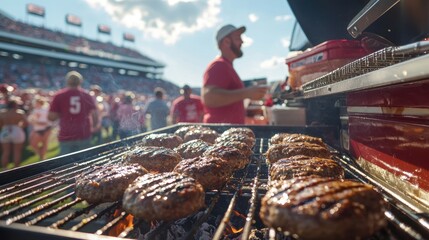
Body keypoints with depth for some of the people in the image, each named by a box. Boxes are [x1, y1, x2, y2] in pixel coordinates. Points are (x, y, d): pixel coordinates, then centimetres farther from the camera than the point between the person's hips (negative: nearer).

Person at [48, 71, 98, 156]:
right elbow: (95, 116, -1)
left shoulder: (59, 95, 1)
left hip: (66, 136, 0)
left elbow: (51, 117, -1)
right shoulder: (87, 95, 3)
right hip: (84, 136, 1)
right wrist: (92, 127, 15)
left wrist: (62, 113, 17)